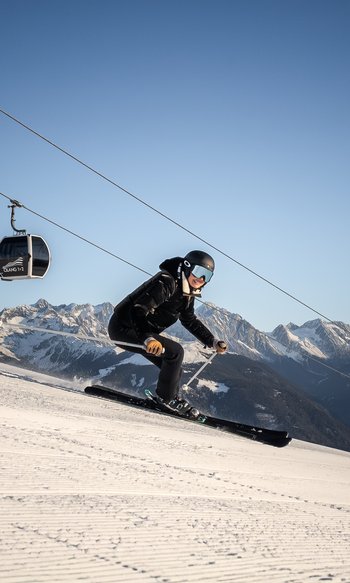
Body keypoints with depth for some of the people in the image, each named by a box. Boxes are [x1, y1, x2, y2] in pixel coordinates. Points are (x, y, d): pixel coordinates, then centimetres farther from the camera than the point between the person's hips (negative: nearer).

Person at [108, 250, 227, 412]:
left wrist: (214, 342, 14)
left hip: (143, 331, 10)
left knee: (174, 368, 9)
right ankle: (165, 399, -9)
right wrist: (148, 339, -48)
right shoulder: (166, 282, -24)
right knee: (175, 352, -18)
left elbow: (191, 321, 21)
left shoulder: (187, 293, 6)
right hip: (123, 328, -10)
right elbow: (138, 310, -34)